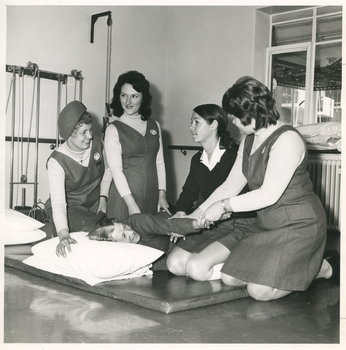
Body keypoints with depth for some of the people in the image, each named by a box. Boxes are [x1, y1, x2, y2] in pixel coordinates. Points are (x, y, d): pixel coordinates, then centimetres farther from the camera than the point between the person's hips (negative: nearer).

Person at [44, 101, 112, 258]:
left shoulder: (97, 143, -10)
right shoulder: (57, 161, -25)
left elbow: (107, 169, 12)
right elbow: (58, 202, -35)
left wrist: (103, 197, 1)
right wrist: (63, 235, -50)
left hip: (95, 205, 5)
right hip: (70, 209, -5)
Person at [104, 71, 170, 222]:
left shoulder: (154, 126, 12)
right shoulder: (113, 129, -2)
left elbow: (159, 163, 12)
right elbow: (116, 169, -9)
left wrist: (162, 195, 3)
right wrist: (131, 204, -16)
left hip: (152, 198, 4)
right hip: (124, 198, -4)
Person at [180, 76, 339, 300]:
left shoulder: (287, 139, -20)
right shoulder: (249, 142, 9)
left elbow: (269, 195, -25)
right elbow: (230, 186, 10)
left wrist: (223, 206, -17)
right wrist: (194, 216, 5)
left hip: (298, 225, -9)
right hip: (266, 225, 9)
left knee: (260, 291, -16)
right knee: (230, 278, 2)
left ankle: (324, 267, 7)